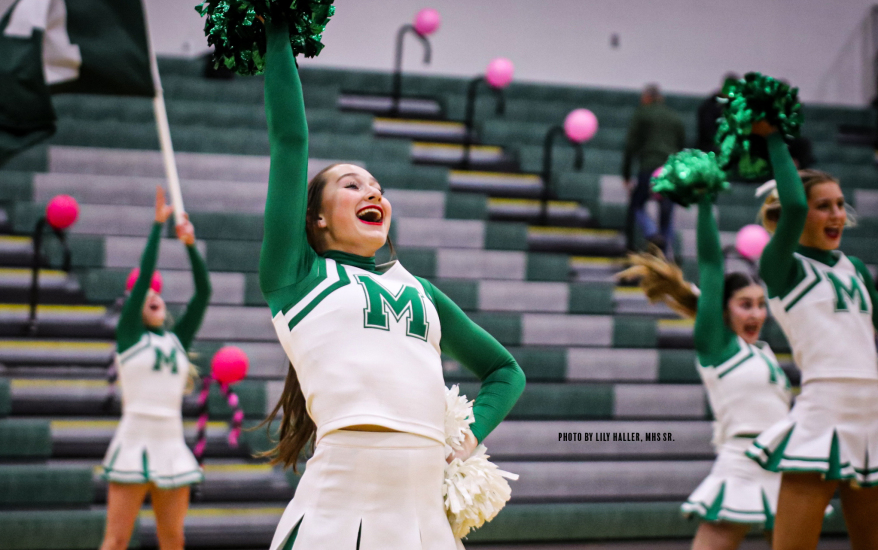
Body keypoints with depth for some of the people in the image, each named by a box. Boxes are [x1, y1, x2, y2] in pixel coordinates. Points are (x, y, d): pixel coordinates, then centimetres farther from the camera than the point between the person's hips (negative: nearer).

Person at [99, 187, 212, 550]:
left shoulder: (178, 340, 14)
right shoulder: (129, 336, 4)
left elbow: (203, 292, 8)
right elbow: (144, 274, -4)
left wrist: (190, 244, 2)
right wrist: (158, 225, -3)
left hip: (172, 447, 4)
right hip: (134, 445, -4)